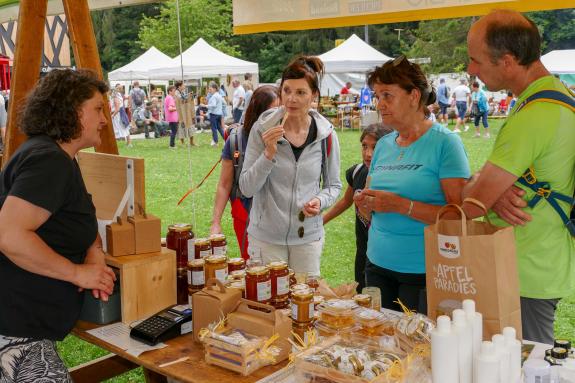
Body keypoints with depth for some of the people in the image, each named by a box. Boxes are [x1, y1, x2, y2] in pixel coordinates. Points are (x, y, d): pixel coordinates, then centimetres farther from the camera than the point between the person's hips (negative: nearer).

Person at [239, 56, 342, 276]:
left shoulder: (326, 135, -4)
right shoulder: (263, 129, -9)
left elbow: (333, 185, 8)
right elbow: (246, 189, -9)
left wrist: (320, 201, -13)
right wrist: (268, 154, -22)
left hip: (308, 236, 2)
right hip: (266, 236, -1)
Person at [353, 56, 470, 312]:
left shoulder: (444, 142, -10)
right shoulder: (383, 146, 10)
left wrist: (400, 205, -22)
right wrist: (365, 206, -6)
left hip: (423, 272, -6)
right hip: (378, 265, 6)